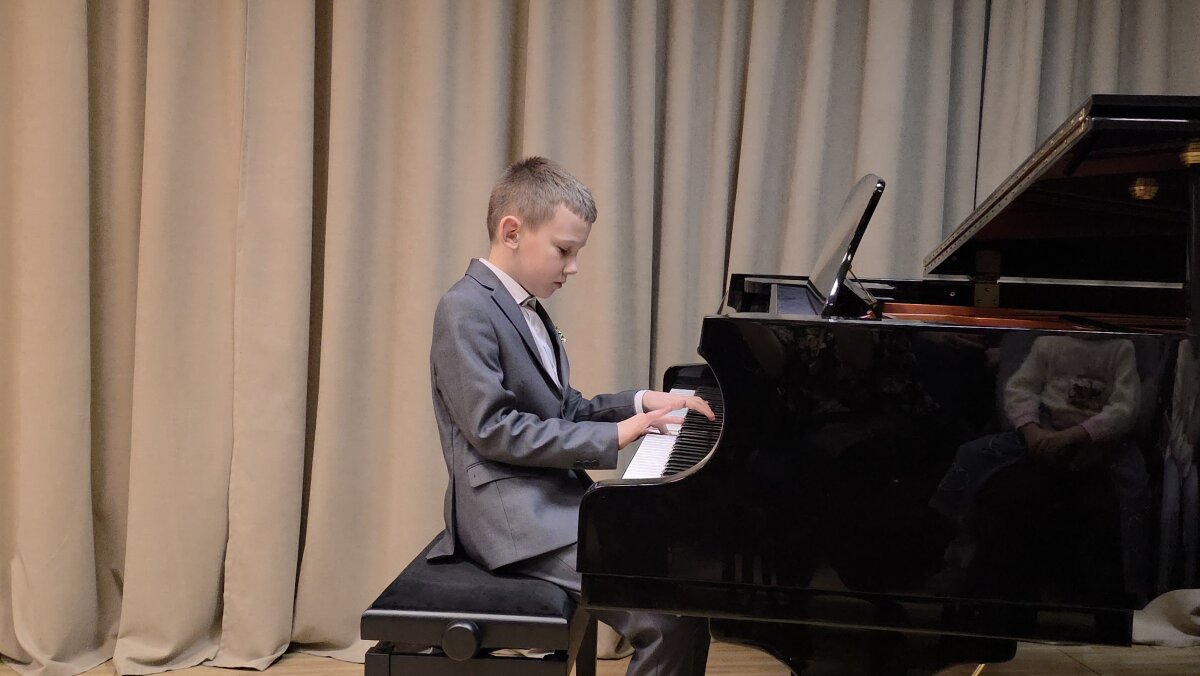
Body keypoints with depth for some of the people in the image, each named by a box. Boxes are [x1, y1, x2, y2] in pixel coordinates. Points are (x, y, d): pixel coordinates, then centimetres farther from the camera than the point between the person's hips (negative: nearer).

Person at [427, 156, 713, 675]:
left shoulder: (528, 311, 17)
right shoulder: (466, 311, -12)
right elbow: (494, 429, -19)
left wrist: (639, 403, 5)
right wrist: (611, 438, -18)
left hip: (559, 499, 10)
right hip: (515, 516, -10)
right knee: (673, 616, -20)